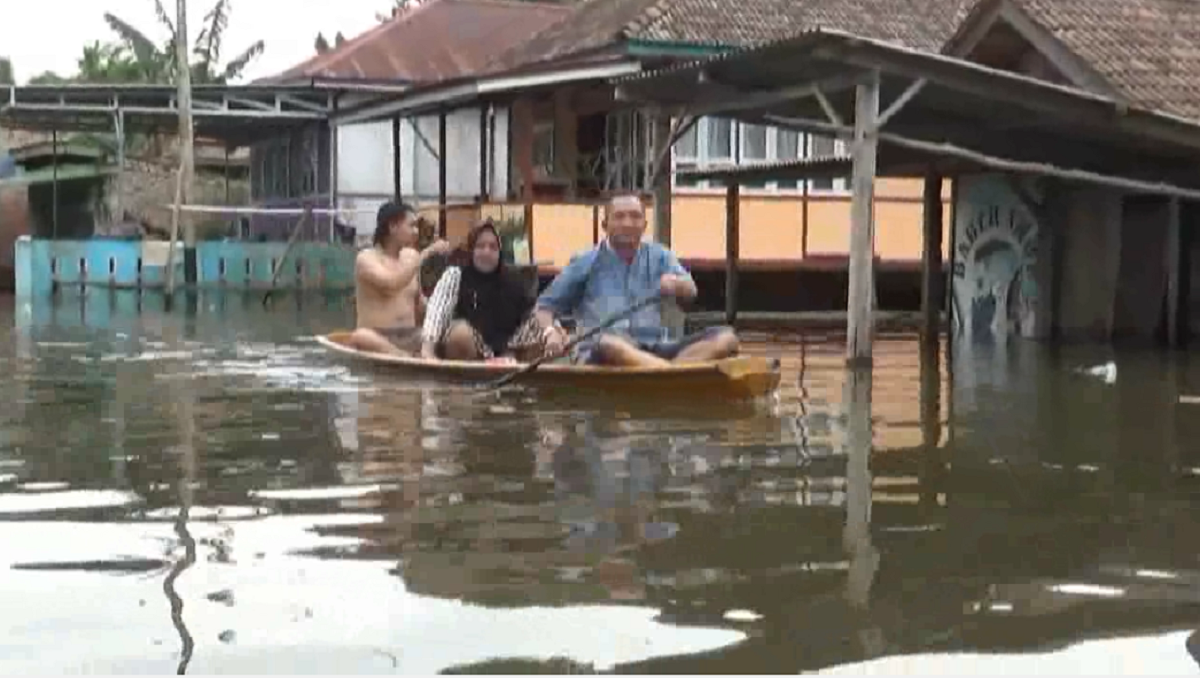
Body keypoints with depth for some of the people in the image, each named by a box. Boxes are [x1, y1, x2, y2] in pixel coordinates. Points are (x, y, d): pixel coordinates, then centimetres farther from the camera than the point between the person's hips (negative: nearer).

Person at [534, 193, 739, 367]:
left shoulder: (658, 256, 18)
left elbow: (690, 291, 1)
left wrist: (676, 283, -25)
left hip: (655, 350, 3)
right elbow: (546, 305, 14)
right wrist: (550, 332, -10)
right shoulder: (586, 263, 12)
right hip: (597, 356, -3)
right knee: (608, 344, -40)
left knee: (725, 338, -18)